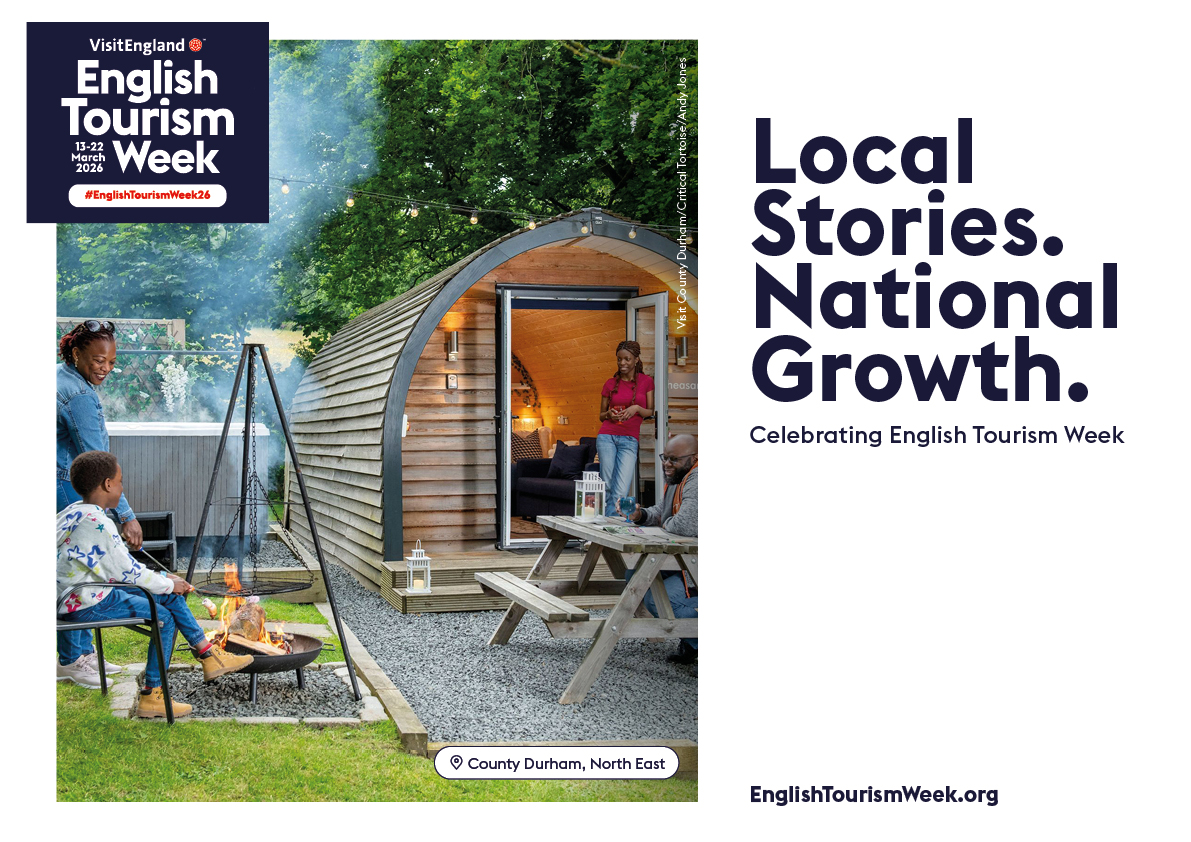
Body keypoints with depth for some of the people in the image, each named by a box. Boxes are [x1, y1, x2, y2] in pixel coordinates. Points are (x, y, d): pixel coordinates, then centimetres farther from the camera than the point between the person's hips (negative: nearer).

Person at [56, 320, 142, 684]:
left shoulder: (60, 376, 11)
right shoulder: (80, 395, -21)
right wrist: (126, 516, -25)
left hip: (67, 488, 10)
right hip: (65, 489, -10)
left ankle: (83, 652, 21)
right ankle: (70, 661, 4)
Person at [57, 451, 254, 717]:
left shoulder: (76, 512, 10)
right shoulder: (97, 523, -23)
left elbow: (121, 564, 16)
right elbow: (126, 570, -18)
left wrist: (164, 579, 11)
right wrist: (168, 584, -3)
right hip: (85, 605, -10)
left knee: (170, 595, 11)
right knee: (163, 618, -8)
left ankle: (210, 656, 17)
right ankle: (151, 698, -3)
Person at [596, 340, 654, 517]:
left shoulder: (646, 381, 7)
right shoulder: (611, 383, 10)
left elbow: (651, 412, 8)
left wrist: (637, 408, -11)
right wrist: (609, 414, -5)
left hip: (630, 440, -1)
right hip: (607, 436, 1)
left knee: (621, 491, -12)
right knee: (607, 486, -4)